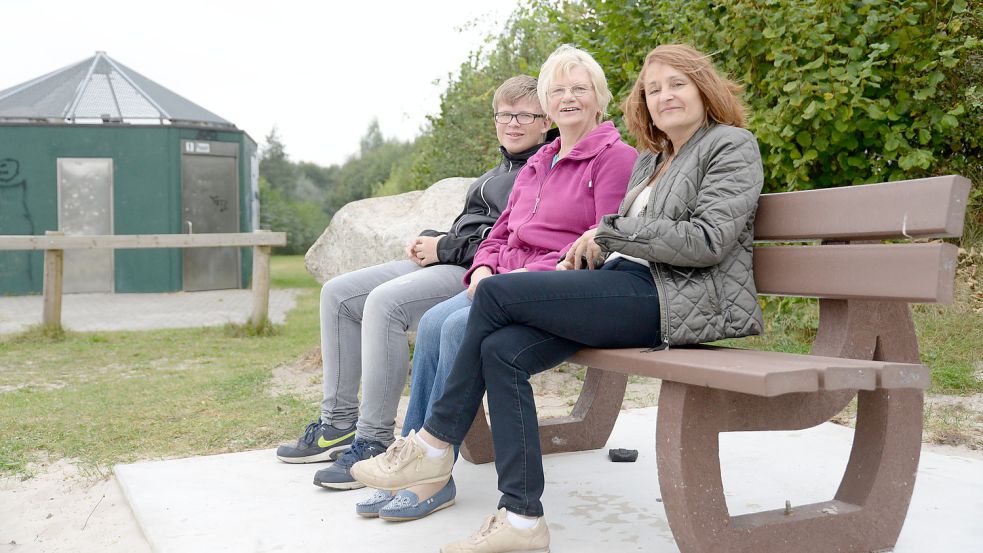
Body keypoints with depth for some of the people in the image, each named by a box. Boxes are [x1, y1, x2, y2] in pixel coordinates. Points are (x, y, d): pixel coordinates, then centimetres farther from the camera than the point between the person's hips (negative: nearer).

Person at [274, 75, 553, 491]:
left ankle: (374, 441, -24)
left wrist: (444, 248, -13)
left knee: (385, 301, -33)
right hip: (448, 265, 11)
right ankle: (339, 423, 5)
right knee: (338, 294, 2)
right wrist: (431, 239, 7)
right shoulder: (500, 171, 27)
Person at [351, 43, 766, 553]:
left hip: (682, 300, -8)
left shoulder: (732, 146, 1)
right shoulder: (651, 159, 25)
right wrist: (586, 258, 0)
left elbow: (708, 241, -13)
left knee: (496, 293, -16)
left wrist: (610, 231, -10)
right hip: (634, 289, 8)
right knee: (500, 350, -15)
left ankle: (434, 445, -3)